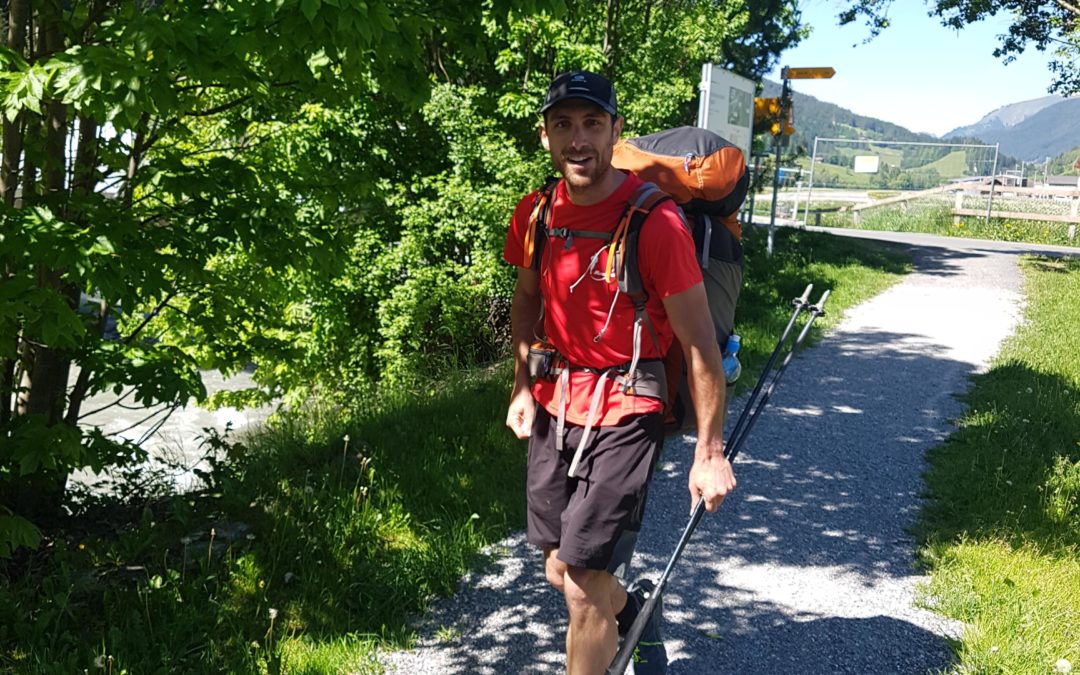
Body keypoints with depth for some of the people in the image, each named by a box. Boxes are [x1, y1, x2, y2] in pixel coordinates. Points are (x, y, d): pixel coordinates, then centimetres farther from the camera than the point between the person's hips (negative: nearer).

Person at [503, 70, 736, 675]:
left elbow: (700, 342, -15)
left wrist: (709, 454, -14)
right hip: (555, 403, 6)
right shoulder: (535, 215, -1)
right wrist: (523, 387, 7)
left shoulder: (655, 222, -19)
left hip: (625, 413, -6)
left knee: (584, 585, -6)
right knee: (559, 571, 15)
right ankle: (634, 608, 47)